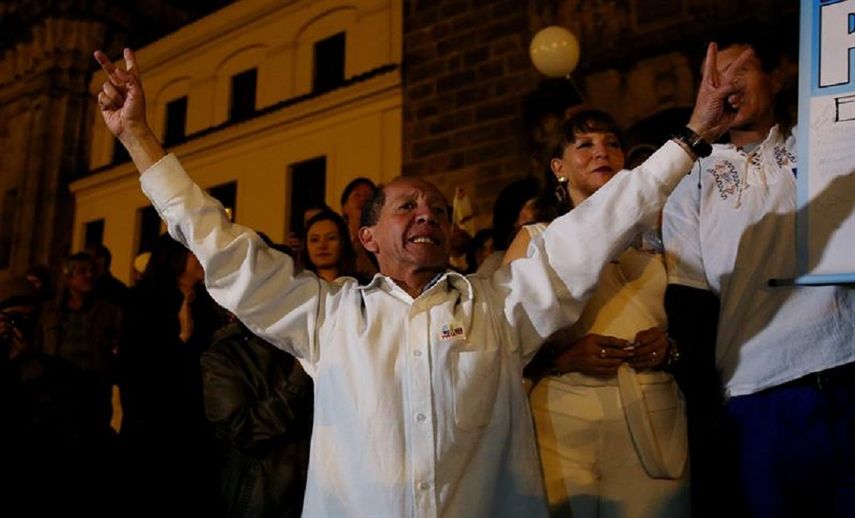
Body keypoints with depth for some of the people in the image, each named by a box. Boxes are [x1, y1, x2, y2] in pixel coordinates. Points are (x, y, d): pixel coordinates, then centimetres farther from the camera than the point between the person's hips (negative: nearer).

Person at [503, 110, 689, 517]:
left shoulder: (651, 240, 14)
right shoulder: (534, 240, 8)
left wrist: (669, 346, -3)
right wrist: (562, 357, -16)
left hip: (654, 425, 2)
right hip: (563, 424, -2)